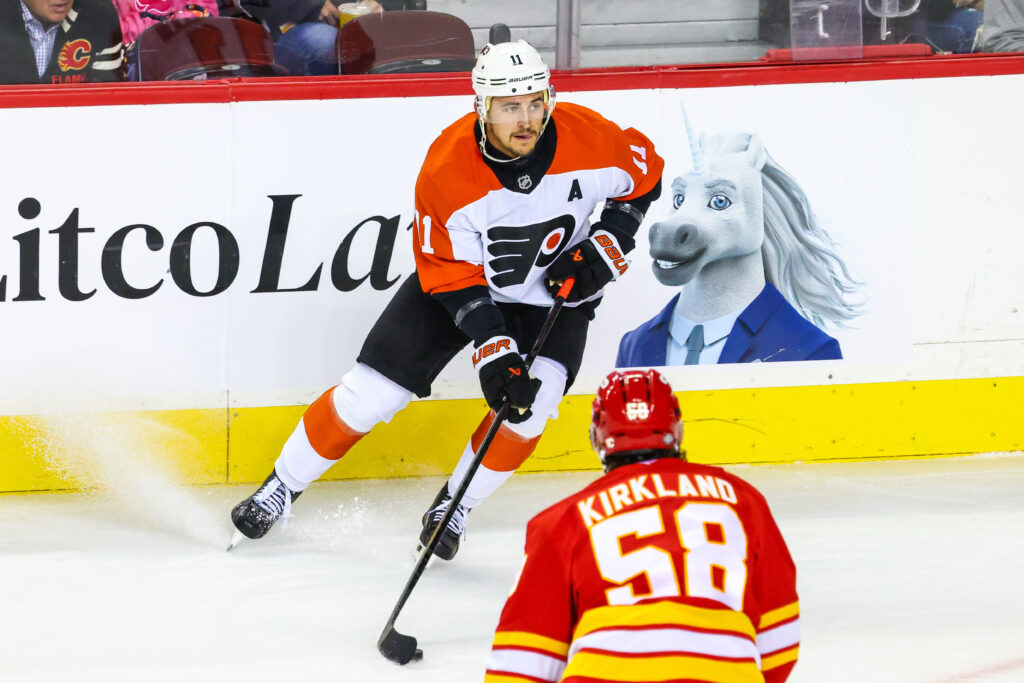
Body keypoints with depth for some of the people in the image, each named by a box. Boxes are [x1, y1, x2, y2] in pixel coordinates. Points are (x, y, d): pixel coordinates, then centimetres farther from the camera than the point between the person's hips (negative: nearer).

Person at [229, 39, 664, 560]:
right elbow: (454, 277, -23)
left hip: (554, 291, 1)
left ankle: (454, 507, 1)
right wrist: (494, 352, -31)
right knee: (369, 393, -5)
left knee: (528, 406, -23)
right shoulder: (447, 169, -29)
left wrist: (603, 250, -14)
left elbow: (644, 174, -3)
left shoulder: (586, 138, -25)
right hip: (464, 281, -1)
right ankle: (282, 488, 16)